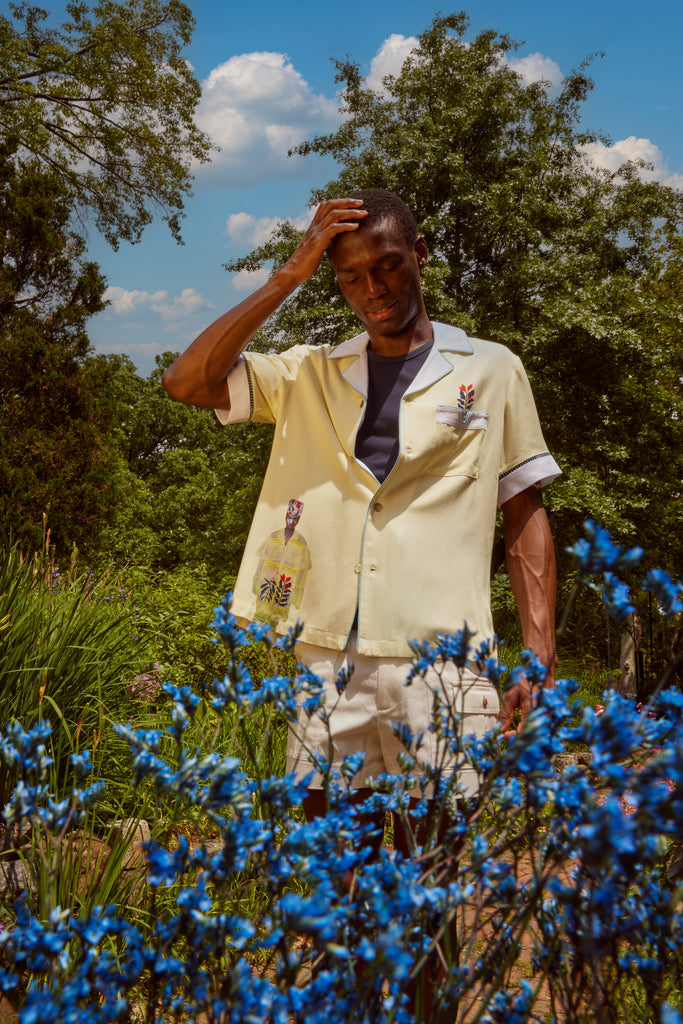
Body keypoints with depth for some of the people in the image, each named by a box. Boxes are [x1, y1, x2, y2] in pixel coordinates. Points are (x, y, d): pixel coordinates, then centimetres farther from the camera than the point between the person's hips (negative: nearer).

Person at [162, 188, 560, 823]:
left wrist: (540, 661, 1)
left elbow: (525, 519, 10)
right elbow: (185, 382, 3)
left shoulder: (491, 371, 11)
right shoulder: (309, 375, 15)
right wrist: (288, 278, 2)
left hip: (441, 657, -1)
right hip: (325, 653, 2)